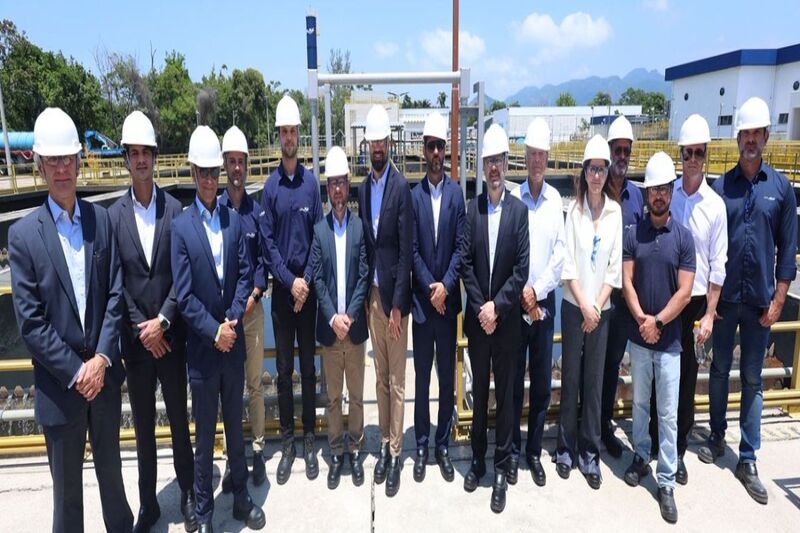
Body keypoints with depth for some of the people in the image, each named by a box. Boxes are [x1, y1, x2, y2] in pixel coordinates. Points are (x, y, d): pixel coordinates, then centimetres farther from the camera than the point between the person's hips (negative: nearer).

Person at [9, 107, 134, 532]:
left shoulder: (102, 219, 0)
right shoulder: (23, 234, -7)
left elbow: (116, 294, -2)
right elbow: (29, 321, -10)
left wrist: (102, 358, -10)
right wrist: (75, 371, -13)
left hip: (103, 371, 2)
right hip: (58, 381, -2)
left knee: (110, 466, 20)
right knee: (66, 482, 14)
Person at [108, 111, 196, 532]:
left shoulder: (174, 209, -4)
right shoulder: (113, 214, -2)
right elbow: (115, 282, -3)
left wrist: (162, 321, -11)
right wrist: (141, 329, -8)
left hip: (171, 335, -1)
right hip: (135, 338, 1)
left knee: (179, 419, 12)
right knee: (143, 425, 14)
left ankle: (188, 494, 29)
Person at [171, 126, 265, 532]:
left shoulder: (234, 220, 4)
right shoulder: (181, 226, -7)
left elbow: (244, 275, 2)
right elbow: (183, 295, -11)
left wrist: (233, 321, -11)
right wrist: (214, 331, -16)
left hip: (233, 343, 3)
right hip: (201, 347, -3)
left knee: (235, 428, 18)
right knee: (204, 437, 10)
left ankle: (241, 498, 34)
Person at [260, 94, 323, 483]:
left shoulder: (311, 182, 2)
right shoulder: (270, 186, 0)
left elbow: (319, 235, 1)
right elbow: (267, 240, -1)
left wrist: (307, 280, -8)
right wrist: (290, 281, -10)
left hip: (309, 287, 0)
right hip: (281, 287, 0)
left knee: (308, 366, 8)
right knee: (284, 369, 8)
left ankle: (310, 440, 21)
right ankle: (287, 442, 21)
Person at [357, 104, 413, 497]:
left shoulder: (401, 187, -10)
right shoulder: (362, 188, 9)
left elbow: (406, 250, -13)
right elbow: (363, 242, 11)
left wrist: (398, 304, -15)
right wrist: (365, 295, 5)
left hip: (394, 295, -6)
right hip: (371, 293, 6)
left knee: (396, 379, 4)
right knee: (380, 377, 15)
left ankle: (396, 453, 16)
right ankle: (384, 444, 28)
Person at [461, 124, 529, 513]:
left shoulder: (519, 210, -3)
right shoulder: (472, 208, 2)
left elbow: (522, 269, -7)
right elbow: (466, 263, -1)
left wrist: (497, 306, -14)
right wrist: (480, 308, -9)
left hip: (507, 319, -2)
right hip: (477, 317, 2)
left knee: (505, 394, 7)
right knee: (479, 391, 15)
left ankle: (502, 470, 20)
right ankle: (478, 459, 31)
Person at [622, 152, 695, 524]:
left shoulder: (683, 236, -3)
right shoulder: (632, 233, 0)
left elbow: (684, 291, -7)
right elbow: (627, 282, -3)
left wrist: (658, 321, -14)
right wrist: (642, 319, -14)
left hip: (669, 339, -1)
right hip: (639, 336, 2)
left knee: (668, 413, 5)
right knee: (640, 404, 16)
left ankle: (667, 483, 15)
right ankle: (641, 457, 34)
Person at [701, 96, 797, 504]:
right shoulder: (720, 187, 0)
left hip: (760, 301, 0)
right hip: (724, 298, 0)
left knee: (752, 380, 8)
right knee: (720, 371, 13)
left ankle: (748, 459, 18)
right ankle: (717, 436, 31)